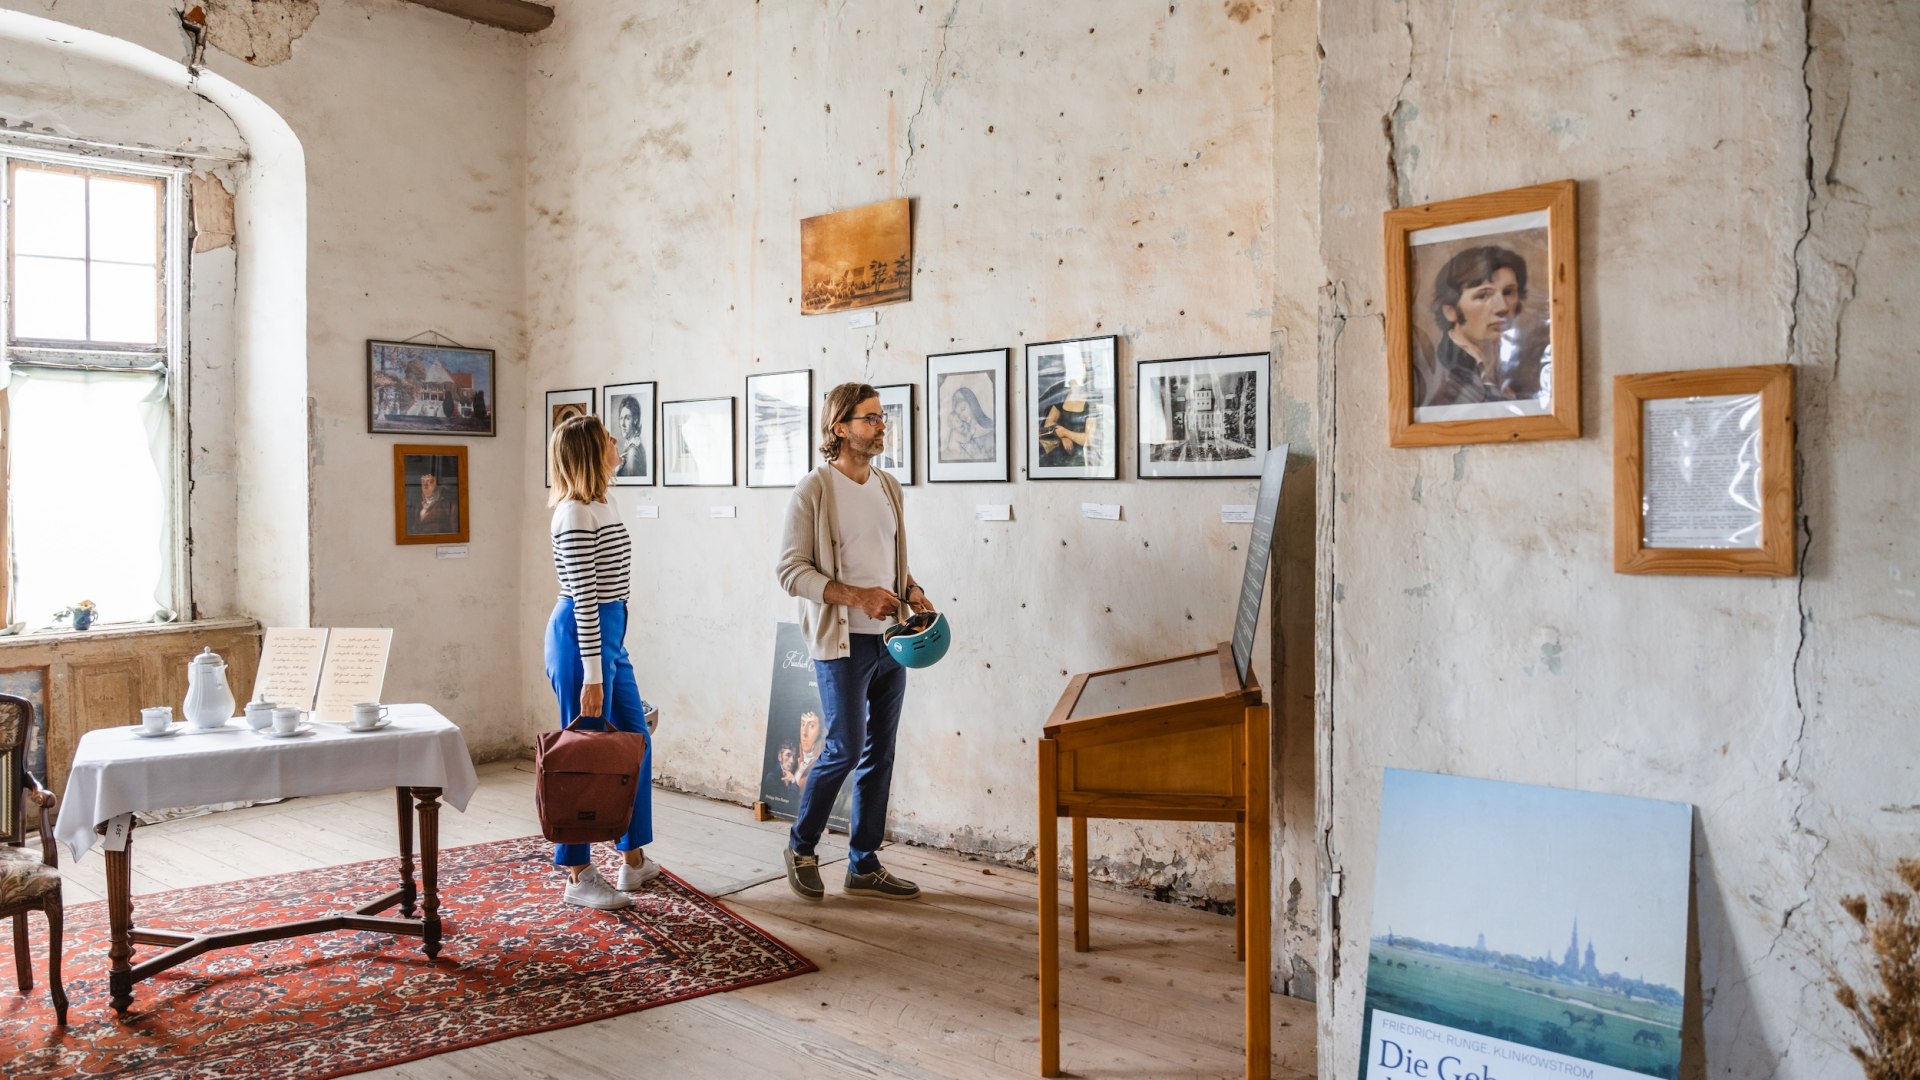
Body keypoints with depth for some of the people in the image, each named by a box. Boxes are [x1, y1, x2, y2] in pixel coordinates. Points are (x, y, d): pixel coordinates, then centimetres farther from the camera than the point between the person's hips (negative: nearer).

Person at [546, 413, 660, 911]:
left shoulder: (603, 506, 11)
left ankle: (634, 861, 26)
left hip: (609, 633, 10)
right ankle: (579, 878, 12)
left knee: (636, 744, 14)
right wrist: (592, 676, -21)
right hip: (581, 637, -10)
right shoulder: (575, 515, -17)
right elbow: (584, 598, -20)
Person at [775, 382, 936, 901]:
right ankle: (801, 846, 18)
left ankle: (865, 866, 20)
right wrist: (855, 596, -22)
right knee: (845, 748, -6)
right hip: (842, 642, -6)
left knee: (880, 753, 9)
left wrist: (912, 590, 0)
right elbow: (790, 568, -13)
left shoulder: (888, 487, 11)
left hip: (891, 640, 7)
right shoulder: (814, 490, -8)